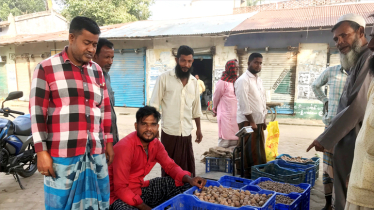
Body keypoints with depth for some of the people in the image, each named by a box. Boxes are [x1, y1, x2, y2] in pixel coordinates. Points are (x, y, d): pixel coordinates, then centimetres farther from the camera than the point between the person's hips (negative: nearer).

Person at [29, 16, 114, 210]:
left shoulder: (97, 71, 12)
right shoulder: (46, 68, -2)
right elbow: (37, 112, -5)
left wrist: (109, 142, 14)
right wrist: (41, 152, -9)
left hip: (95, 153, 5)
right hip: (62, 155, -4)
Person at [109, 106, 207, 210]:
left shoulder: (156, 144, -1)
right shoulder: (124, 147, -24)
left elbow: (170, 166, 2)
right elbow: (120, 188, -25)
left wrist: (189, 179, -17)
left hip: (141, 188, 7)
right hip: (121, 196, -7)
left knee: (184, 184, -1)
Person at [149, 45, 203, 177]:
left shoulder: (194, 82, 9)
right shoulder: (164, 78, -5)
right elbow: (154, 105, -5)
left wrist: (199, 129, 19)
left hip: (186, 133, 4)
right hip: (169, 132, -3)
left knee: (187, 169, 8)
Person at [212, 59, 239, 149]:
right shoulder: (222, 82, -10)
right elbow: (216, 97, 1)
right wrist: (215, 108, 16)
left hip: (236, 114, 6)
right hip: (226, 115, -6)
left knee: (236, 139, 9)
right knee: (225, 139, 0)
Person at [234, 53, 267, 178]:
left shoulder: (259, 80, 15)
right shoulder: (243, 80, -12)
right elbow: (244, 103, -18)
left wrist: (263, 120, 14)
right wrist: (251, 121, -17)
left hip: (258, 121, 8)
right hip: (247, 121, -8)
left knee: (259, 150, 13)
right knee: (250, 152, -3)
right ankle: (248, 175, 7)